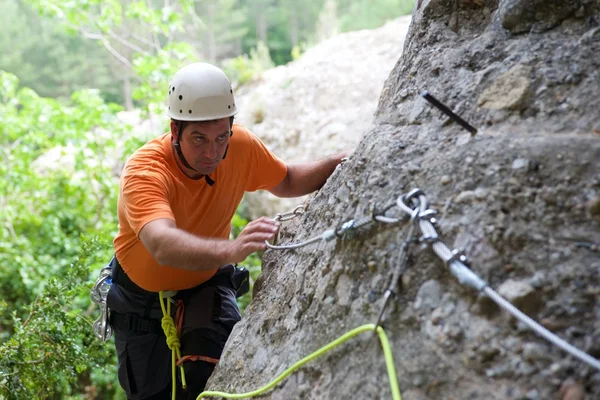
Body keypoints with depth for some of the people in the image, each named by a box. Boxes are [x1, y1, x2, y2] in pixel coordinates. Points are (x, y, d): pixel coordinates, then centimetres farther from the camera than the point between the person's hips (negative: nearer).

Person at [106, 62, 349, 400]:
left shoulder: (242, 146, -21)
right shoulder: (144, 171, -34)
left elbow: (286, 182, 1)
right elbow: (162, 245, -54)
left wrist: (336, 165, -17)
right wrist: (229, 250, -72)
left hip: (207, 284, 2)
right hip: (143, 297, -2)